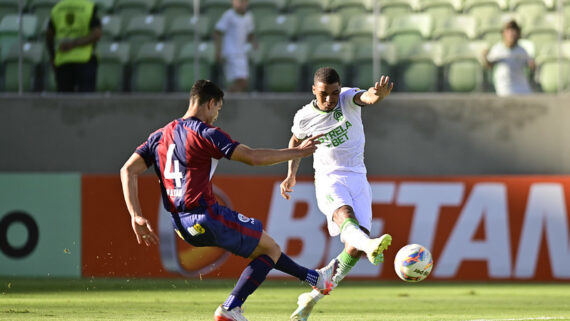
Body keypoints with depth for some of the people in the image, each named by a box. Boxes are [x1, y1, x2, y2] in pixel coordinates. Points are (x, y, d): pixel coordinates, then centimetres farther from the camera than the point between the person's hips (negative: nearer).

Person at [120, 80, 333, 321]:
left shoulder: (160, 136, 12)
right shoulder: (207, 134, -9)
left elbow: (128, 171, 5)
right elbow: (254, 157, -13)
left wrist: (136, 217, 1)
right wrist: (297, 152, -2)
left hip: (181, 224, 9)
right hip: (205, 217, -9)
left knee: (260, 245, 26)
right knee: (271, 250, 7)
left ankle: (314, 278, 37)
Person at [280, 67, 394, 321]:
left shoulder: (348, 98, -6)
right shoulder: (304, 117, -2)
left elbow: (366, 98, -30)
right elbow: (296, 141, 21)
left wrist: (378, 94, -53)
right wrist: (291, 174, 13)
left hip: (357, 178, 2)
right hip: (328, 179, -2)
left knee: (354, 249, -9)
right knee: (343, 212, -37)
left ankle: (313, 297, 5)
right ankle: (369, 244, -72)